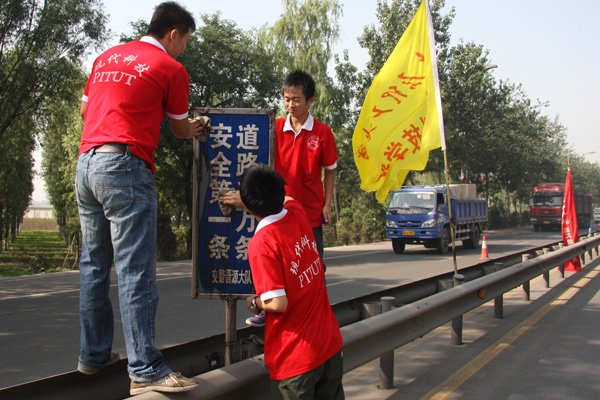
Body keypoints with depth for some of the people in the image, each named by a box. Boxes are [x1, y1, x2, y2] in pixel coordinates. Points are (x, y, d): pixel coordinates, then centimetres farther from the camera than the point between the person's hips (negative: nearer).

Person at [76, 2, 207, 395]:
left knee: (94, 266, 14)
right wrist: (197, 127, 32)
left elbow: (85, 108, 27)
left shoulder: (107, 57, 19)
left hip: (86, 164, 8)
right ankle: (145, 370, -7)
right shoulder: (171, 69, 0)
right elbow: (180, 129, 11)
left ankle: (94, 354, 22)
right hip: (125, 167, -8)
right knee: (136, 271, -8)